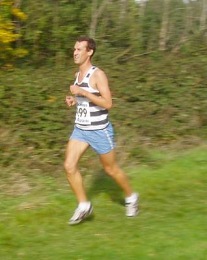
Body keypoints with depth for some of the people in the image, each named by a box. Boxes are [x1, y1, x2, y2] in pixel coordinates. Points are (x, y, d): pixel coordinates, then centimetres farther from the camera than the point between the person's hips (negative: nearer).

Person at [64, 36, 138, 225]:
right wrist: (74, 100, 2)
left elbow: (108, 103, -24)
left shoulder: (98, 74, -17)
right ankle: (84, 206, 4)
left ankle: (131, 197, 34)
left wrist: (82, 92, -27)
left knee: (111, 169, 9)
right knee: (69, 166, -8)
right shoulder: (79, 74, 8)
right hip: (80, 129, 7)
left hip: (100, 131, -7)